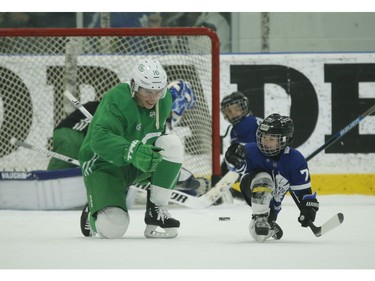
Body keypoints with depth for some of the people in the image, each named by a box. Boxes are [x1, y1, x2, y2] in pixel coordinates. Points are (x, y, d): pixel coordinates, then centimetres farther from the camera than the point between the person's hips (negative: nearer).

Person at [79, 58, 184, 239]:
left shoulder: (164, 100, -4)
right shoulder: (115, 101, -26)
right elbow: (100, 139, -41)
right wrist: (132, 152, -55)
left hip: (140, 165, 6)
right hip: (103, 165, -6)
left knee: (172, 143, -22)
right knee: (112, 227, -26)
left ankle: (156, 211, -11)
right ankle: (93, 214, 14)